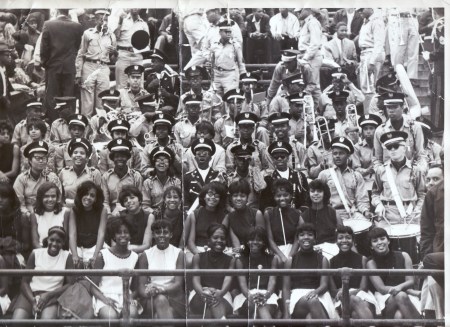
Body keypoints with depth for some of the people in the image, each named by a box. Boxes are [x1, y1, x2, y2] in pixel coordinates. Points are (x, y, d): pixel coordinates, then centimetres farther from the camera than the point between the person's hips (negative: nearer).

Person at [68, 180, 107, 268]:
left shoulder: (102, 210, -4)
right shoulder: (74, 211, -2)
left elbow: (101, 234, -12)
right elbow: (72, 235, -10)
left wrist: (95, 257, -26)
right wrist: (75, 256, -27)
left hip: (95, 248, -1)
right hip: (78, 248, 1)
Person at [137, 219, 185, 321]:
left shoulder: (179, 254, 7)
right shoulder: (145, 255, 10)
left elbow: (178, 284, -4)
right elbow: (141, 285, 3)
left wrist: (162, 289, -26)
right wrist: (148, 292, -24)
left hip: (174, 298, 0)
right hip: (151, 300, 0)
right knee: (161, 300, -35)